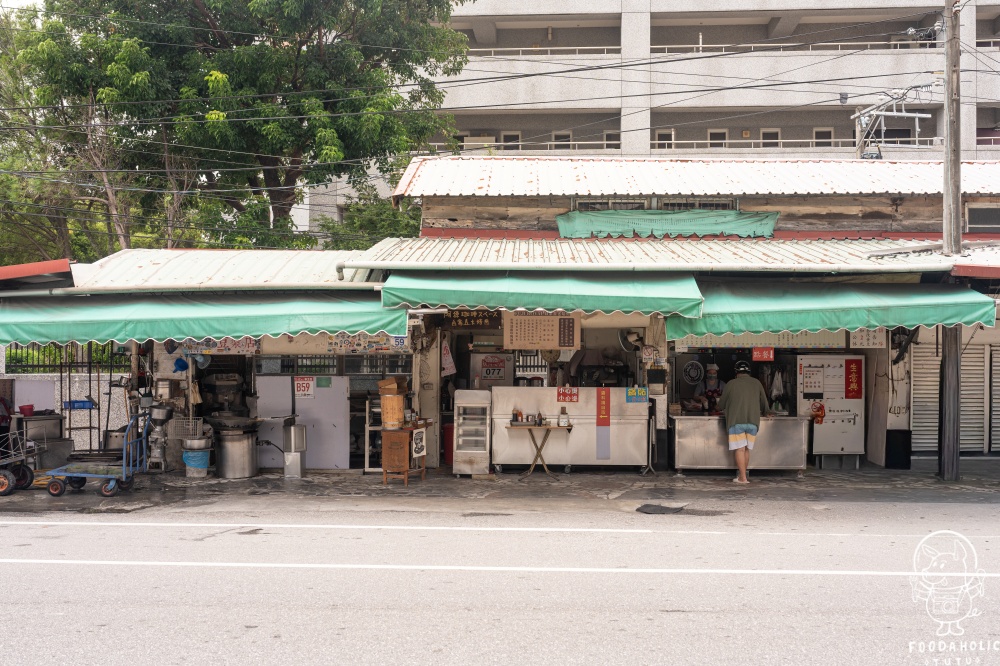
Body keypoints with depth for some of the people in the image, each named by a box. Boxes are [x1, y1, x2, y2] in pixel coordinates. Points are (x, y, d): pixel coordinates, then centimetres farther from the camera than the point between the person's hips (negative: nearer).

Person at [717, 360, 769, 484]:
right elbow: (765, 405, 15)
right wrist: (763, 412, 36)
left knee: (739, 449, -2)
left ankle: (743, 478, -7)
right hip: (753, 421, 3)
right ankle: (742, 475, 14)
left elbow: (721, 405, 9)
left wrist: (724, 408, 33)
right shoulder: (756, 383, 9)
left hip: (736, 421, -3)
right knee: (747, 450, 11)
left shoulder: (731, 384, 2)